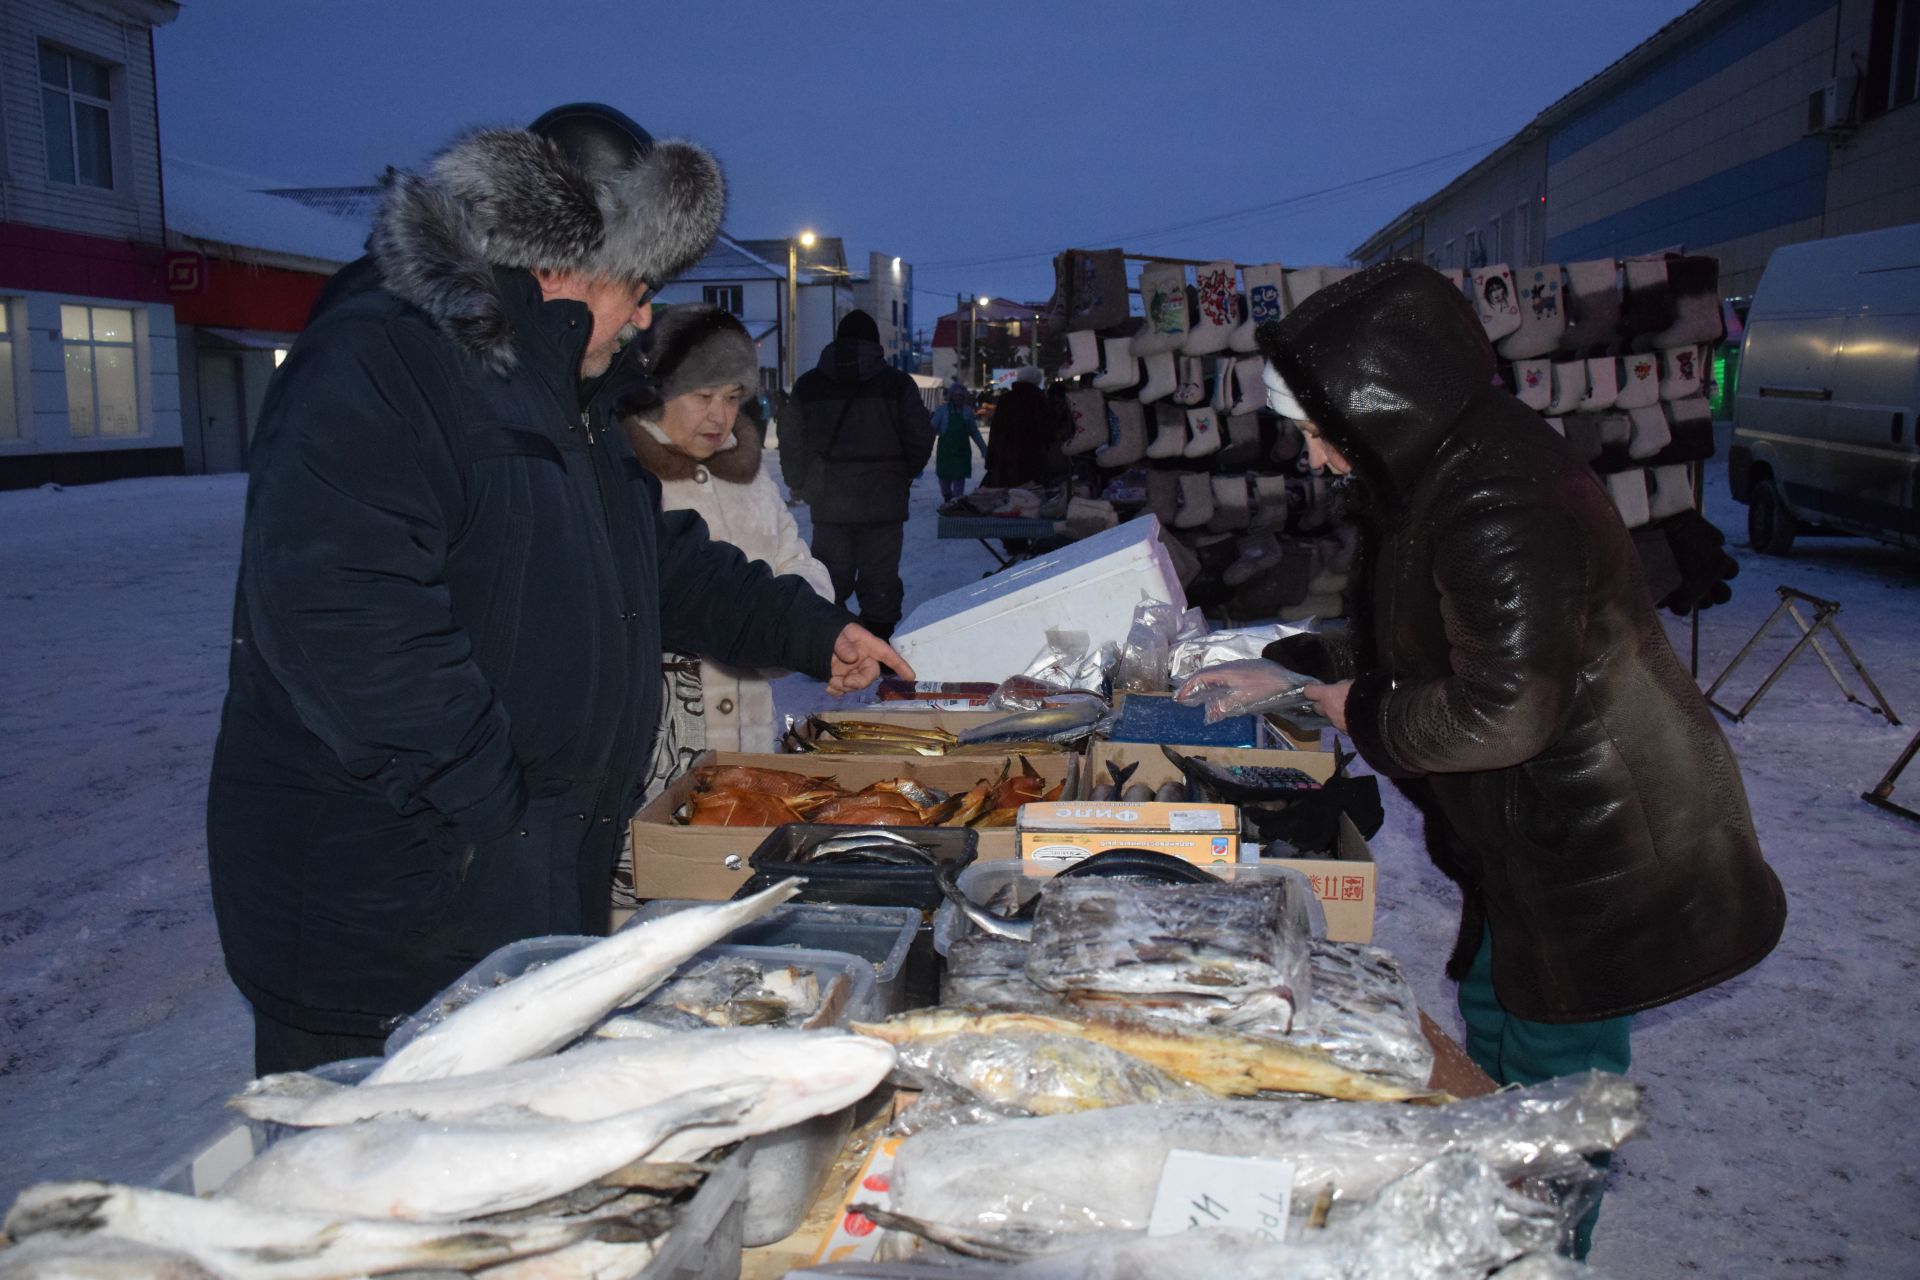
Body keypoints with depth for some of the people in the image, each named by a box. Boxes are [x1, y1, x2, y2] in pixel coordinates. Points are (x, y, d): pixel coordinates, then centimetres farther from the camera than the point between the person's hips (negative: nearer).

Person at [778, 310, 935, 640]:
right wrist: (902, 477, 13)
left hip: (828, 504, 2)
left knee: (828, 585, 10)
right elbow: (921, 439, -1)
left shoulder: (808, 385, 5)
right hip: (884, 502, -1)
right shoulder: (898, 384, 0)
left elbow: (790, 443, 4)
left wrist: (802, 486, 16)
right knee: (880, 579, 4)